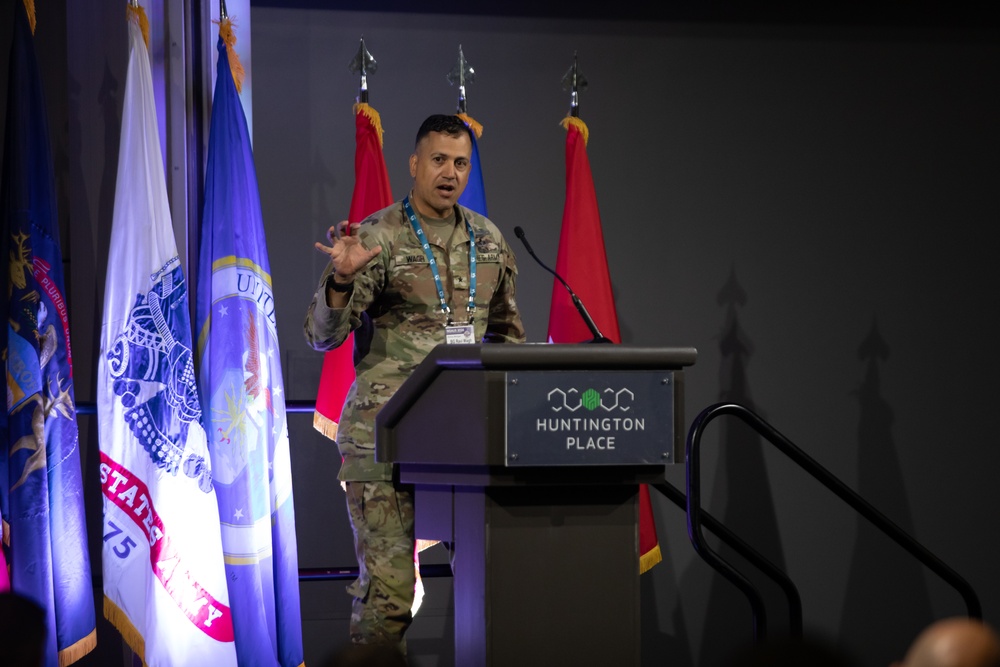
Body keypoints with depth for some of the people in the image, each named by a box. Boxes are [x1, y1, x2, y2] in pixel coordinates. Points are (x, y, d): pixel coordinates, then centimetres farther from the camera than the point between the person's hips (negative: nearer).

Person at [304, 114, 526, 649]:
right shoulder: (377, 237, -3)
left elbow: (506, 331, 25)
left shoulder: (489, 240, 13)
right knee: (387, 581, -7)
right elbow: (322, 335, -8)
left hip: (466, 431, 5)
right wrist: (343, 279, -25)